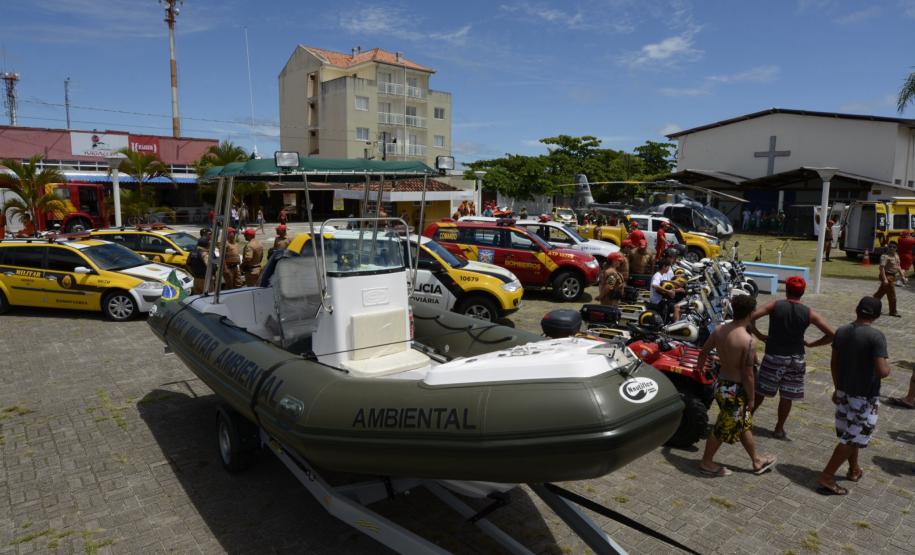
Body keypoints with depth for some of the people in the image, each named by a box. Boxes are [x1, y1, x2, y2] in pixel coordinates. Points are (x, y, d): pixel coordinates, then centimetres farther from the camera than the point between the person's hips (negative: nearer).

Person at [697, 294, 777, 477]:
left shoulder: (719, 330, -4)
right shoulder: (747, 340, -25)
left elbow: (703, 351, 12)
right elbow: (748, 375, -20)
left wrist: (699, 366, 31)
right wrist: (751, 399, -7)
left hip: (721, 382, 8)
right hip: (735, 389, -8)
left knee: (744, 424, 24)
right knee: (723, 429, 10)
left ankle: (757, 461, 42)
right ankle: (706, 463, 26)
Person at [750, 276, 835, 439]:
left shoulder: (775, 305, -7)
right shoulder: (809, 313, -4)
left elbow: (751, 317, -18)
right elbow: (831, 334, -6)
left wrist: (759, 335, -5)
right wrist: (811, 344, 4)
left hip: (773, 356, -1)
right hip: (795, 359, 1)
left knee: (760, 391, 13)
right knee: (787, 396, 11)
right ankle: (779, 429, 20)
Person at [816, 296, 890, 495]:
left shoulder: (841, 332, -2)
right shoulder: (876, 336, -20)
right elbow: (882, 372, -25)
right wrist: (888, 367, -1)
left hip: (844, 391, 6)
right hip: (865, 397, -6)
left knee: (850, 433, 23)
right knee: (852, 438, 3)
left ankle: (854, 469, 41)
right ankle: (826, 478, 3)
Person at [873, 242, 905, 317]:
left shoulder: (896, 255, 10)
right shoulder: (885, 256, -18)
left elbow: (898, 266, 19)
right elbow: (882, 267, -23)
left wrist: (902, 276, 16)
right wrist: (884, 279, -28)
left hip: (893, 276, 9)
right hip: (887, 276, -9)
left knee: (881, 292, 18)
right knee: (892, 295, -3)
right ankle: (893, 312, 8)